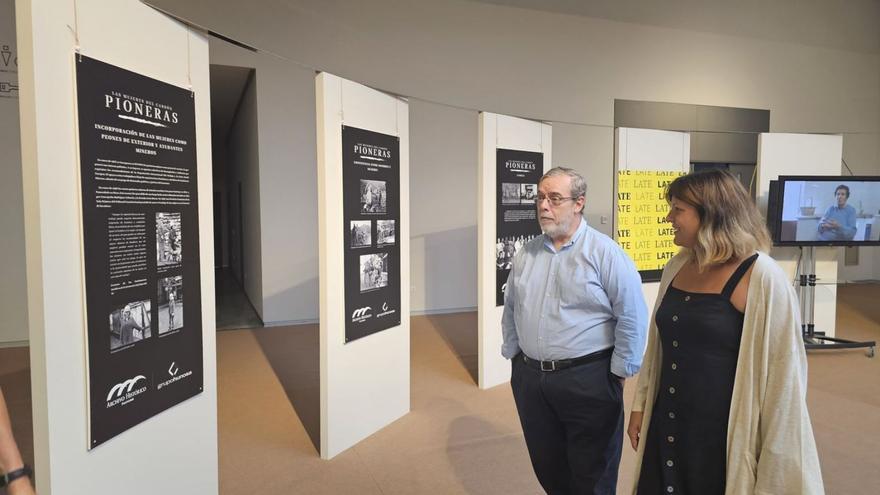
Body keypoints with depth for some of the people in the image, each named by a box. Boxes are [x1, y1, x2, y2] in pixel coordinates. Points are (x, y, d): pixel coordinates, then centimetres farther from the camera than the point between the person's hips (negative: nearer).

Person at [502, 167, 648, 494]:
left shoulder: (604, 252, -11)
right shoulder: (527, 253, 6)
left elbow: (632, 317, -11)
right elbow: (511, 310, 15)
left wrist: (619, 374, -9)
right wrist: (513, 356, 13)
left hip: (588, 380, -5)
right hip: (529, 378, 5)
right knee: (547, 468, 20)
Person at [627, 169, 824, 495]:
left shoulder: (763, 279, -16)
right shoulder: (676, 268, 3)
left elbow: (782, 373, -14)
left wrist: (776, 467, -9)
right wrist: (640, 405, 13)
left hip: (725, 438, -6)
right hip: (667, 430, 6)